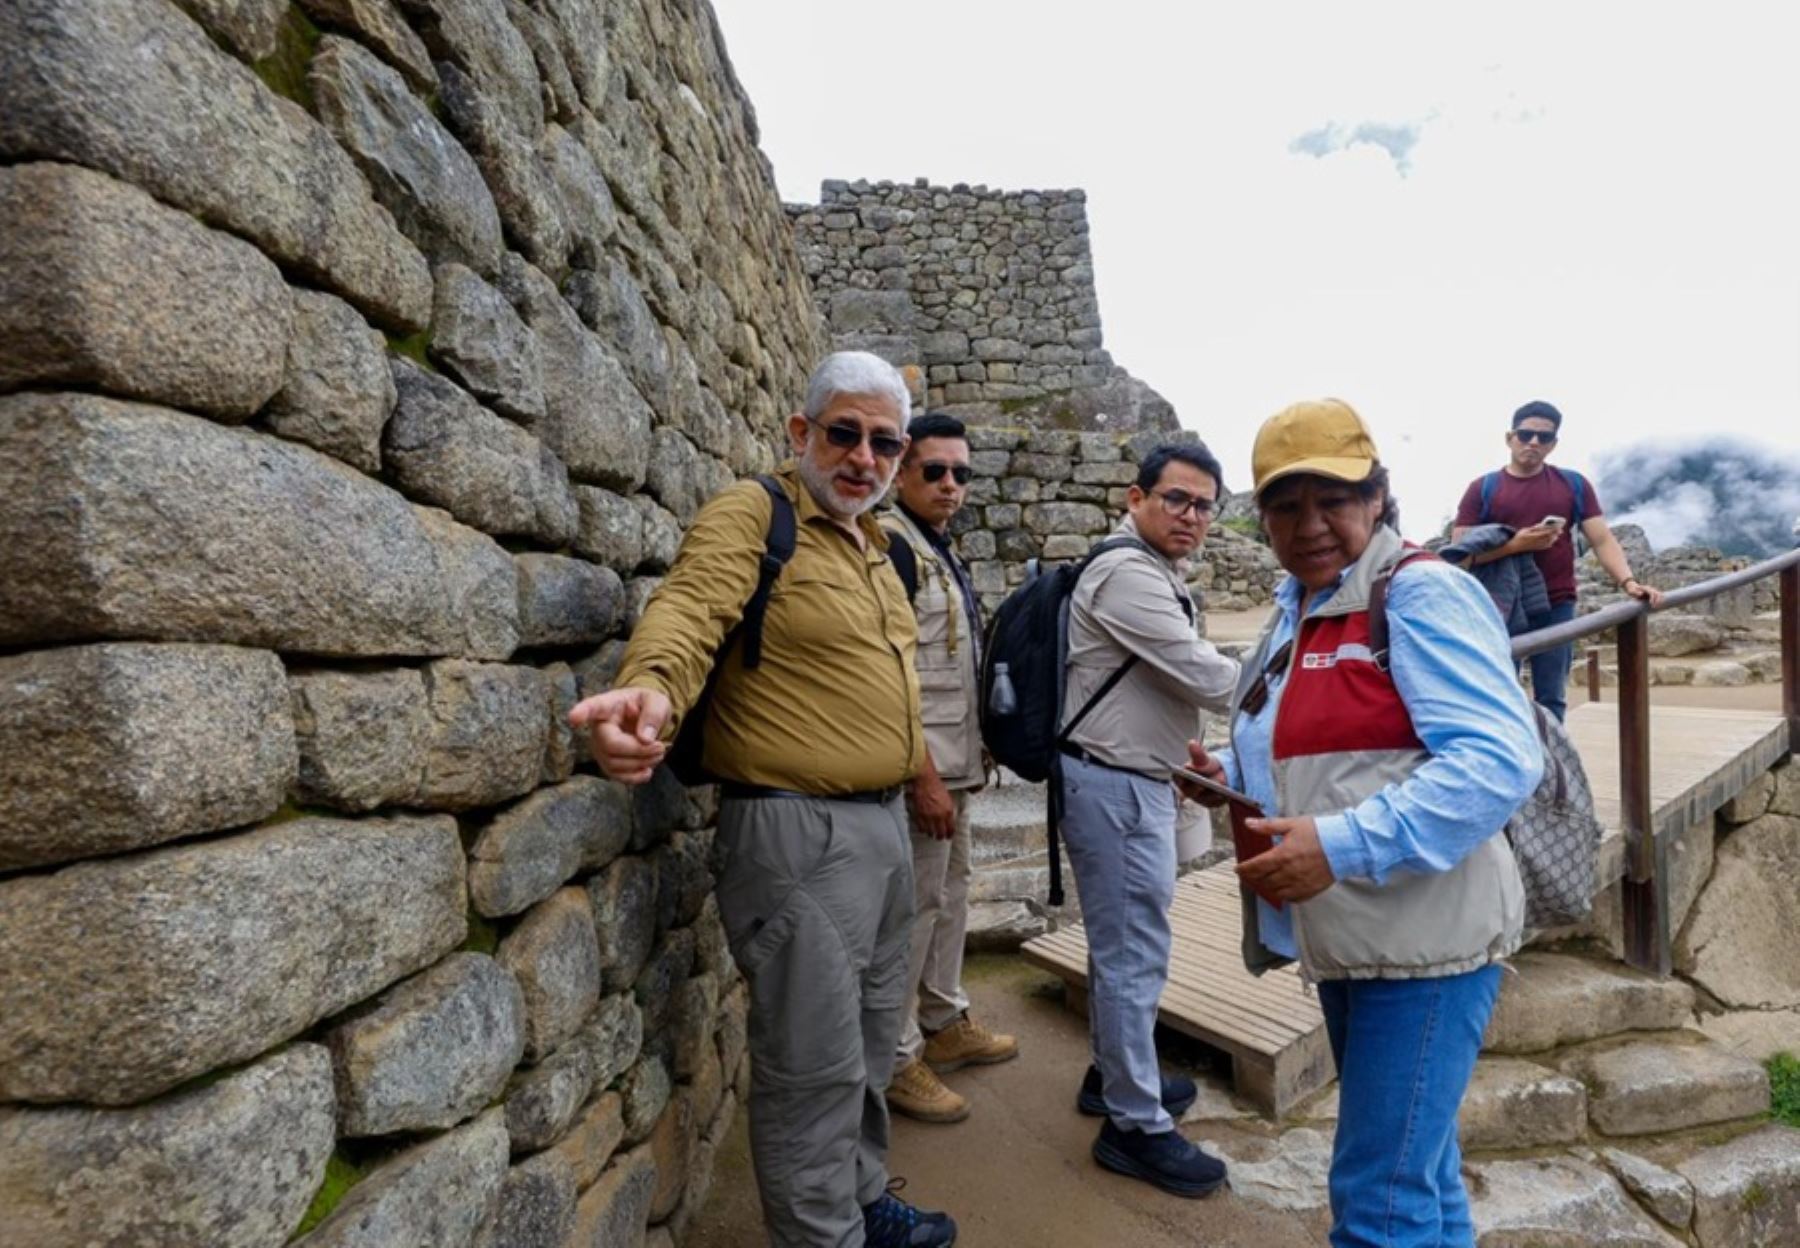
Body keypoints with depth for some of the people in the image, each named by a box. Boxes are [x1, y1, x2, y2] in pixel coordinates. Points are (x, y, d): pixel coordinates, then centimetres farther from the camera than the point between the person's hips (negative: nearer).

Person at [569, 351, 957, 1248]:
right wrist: (652, 688, -51)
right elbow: (690, 608, -31)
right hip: (800, 832, -9)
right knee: (818, 1067, 3)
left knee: (870, 1044, 23)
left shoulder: (876, 546, 14)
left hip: (885, 823, 9)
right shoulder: (750, 516, -11)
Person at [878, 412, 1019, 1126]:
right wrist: (924, 777, -23)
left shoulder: (940, 552, 15)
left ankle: (945, 1023, 34)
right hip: (922, 769, -10)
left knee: (950, 893, 18)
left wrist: (970, 756, 19)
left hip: (953, 764, 10)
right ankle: (896, 1058, 14)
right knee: (914, 906, -1)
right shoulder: (893, 544, -15)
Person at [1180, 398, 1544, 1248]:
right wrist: (1231, 773, 4)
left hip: (1422, 941, -8)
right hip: (1346, 941, 9)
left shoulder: (1423, 594, -15)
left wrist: (1342, 845, -31)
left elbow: (1499, 760, -25)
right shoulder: (1298, 608, 10)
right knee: (1415, 1172, 24)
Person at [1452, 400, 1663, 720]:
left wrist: (1628, 582, -11)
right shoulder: (1483, 488, 3)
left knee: (1551, 701, 7)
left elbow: (1602, 540, 5)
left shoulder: (1574, 484, 10)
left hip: (1557, 607, 2)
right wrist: (1515, 544, -16)